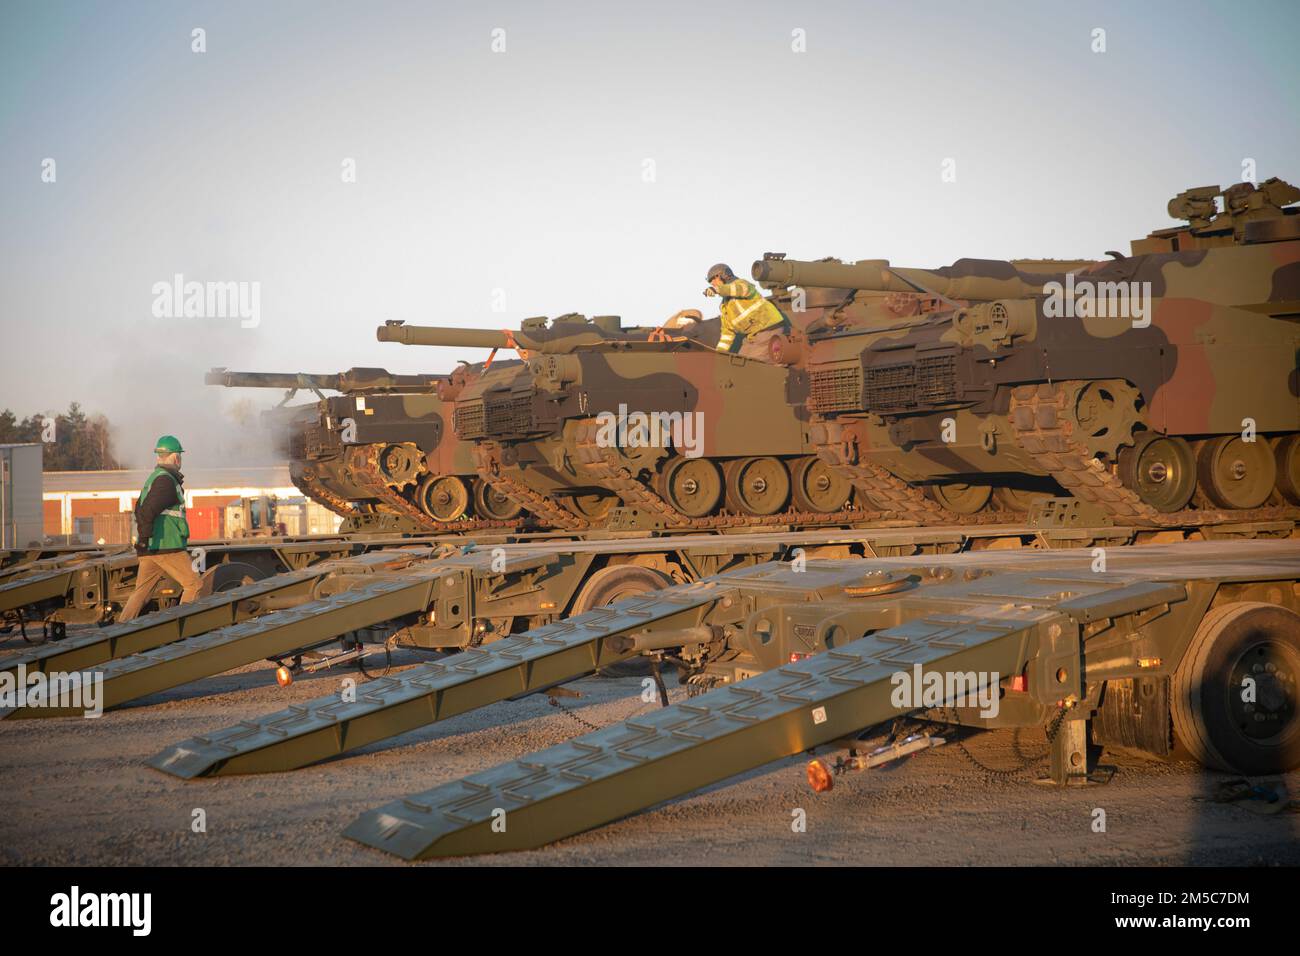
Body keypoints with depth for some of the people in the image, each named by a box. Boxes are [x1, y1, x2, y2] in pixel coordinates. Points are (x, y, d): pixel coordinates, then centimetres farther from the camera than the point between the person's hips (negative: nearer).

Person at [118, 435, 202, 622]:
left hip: (149, 550, 9)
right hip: (167, 548, -9)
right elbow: (147, 510, -24)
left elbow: (139, 509, 29)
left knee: (141, 591, 8)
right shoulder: (166, 481, -13)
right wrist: (145, 539, -20)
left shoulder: (152, 478, 18)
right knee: (193, 585, -1)